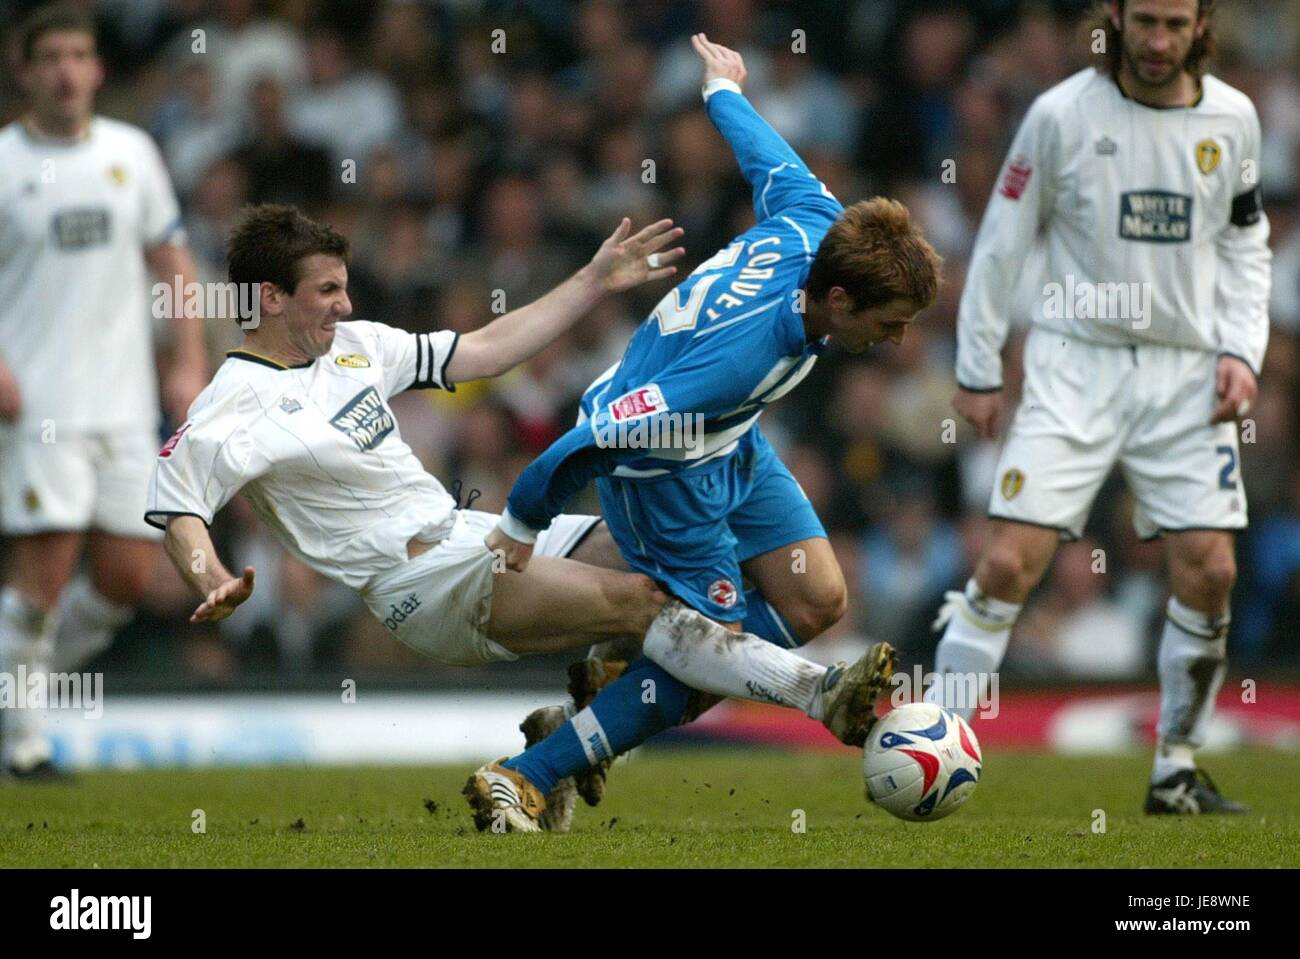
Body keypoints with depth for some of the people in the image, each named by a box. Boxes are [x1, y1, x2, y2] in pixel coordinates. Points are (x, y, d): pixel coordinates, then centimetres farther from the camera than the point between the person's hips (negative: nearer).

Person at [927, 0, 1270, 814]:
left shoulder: (1232, 119, 3)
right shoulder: (1063, 114, -6)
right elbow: (1003, 241, 2)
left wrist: (1242, 351, 1)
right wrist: (977, 369, 3)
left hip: (1187, 370, 3)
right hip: (1078, 362, -3)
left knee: (1211, 570, -4)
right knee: (1011, 562, -13)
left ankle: (1178, 770, 12)